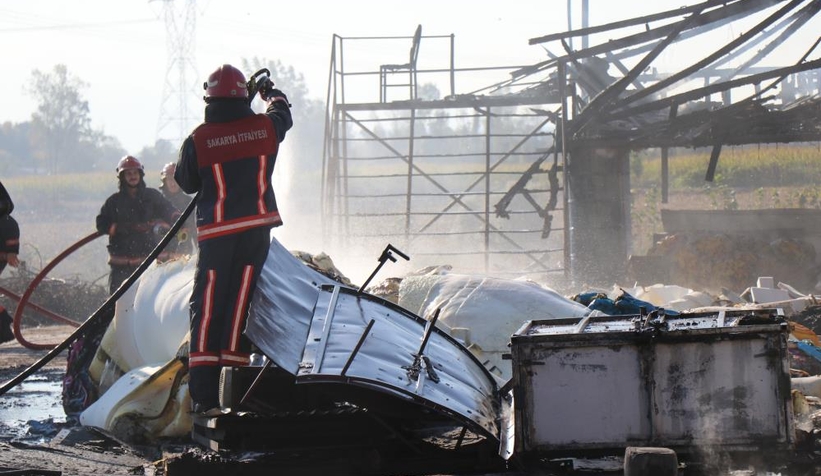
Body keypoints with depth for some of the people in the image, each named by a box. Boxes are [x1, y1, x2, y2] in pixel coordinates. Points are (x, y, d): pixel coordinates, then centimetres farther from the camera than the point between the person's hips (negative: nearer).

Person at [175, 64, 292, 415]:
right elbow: (283, 113, 25)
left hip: (216, 234, -2)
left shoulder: (198, 140, -7)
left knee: (206, 310, 3)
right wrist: (272, 93, 47)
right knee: (240, 307, 5)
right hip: (258, 228, 2)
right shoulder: (265, 128, 1)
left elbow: (186, 183, 6)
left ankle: (203, 395, -2)